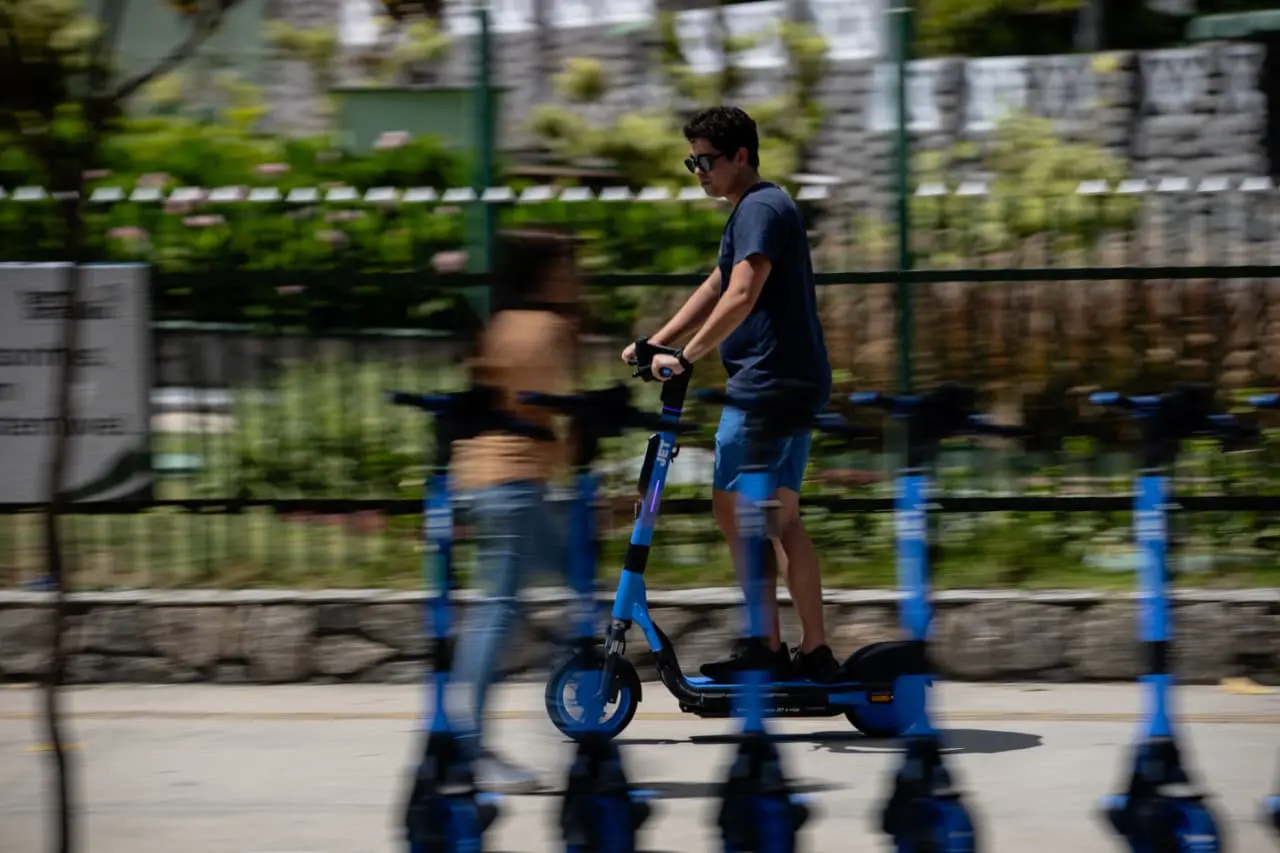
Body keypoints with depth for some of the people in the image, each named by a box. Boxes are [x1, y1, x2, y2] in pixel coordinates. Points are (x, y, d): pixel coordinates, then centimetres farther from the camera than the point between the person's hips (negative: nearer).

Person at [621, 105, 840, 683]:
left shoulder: (761, 209, -13)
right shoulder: (756, 209, 21)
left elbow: (741, 296, -25)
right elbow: (714, 291, 25)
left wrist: (684, 358, -25)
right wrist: (656, 344, 18)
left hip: (767, 381, -11)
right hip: (795, 384, 11)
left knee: (734, 511, -9)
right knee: (782, 520, 11)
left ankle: (767, 651, -9)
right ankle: (815, 652, 12)